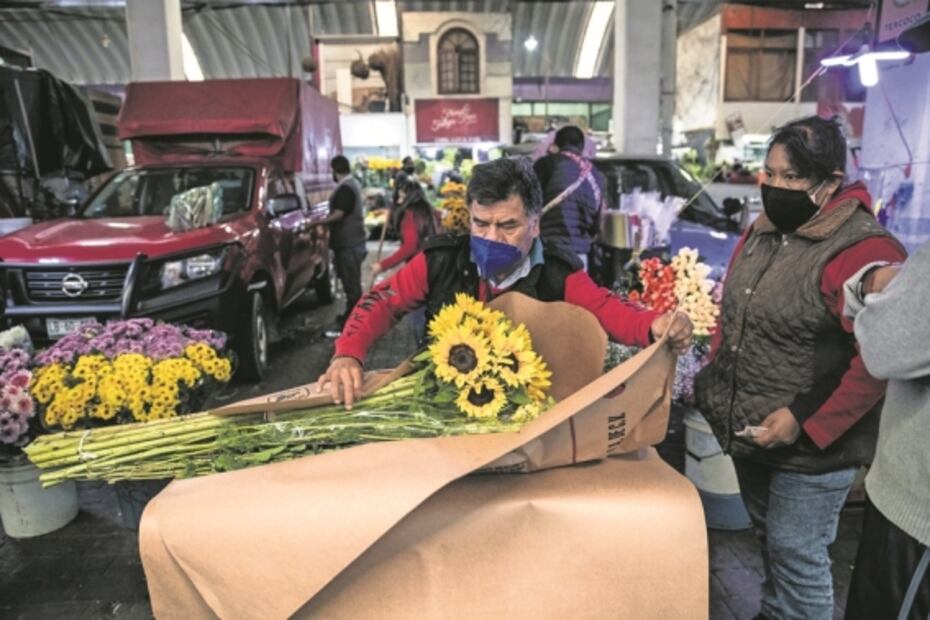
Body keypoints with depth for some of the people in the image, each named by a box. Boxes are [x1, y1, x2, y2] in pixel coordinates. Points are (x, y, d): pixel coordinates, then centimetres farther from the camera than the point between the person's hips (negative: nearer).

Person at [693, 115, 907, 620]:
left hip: (809, 443, -8)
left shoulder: (864, 250, -21)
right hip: (748, 429, 8)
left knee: (794, 552, 6)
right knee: (768, 538, 25)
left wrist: (806, 423, -24)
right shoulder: (762, 231, 4)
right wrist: (714, 376, 9)